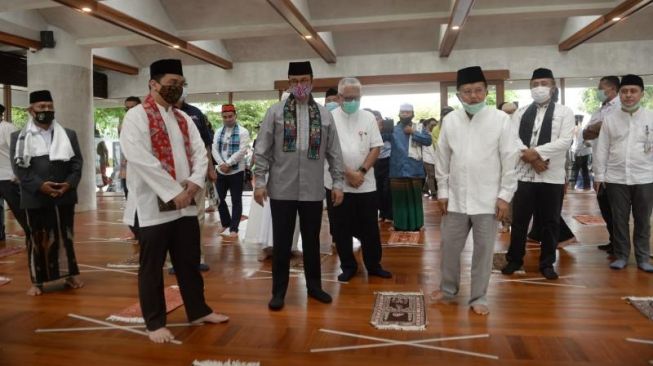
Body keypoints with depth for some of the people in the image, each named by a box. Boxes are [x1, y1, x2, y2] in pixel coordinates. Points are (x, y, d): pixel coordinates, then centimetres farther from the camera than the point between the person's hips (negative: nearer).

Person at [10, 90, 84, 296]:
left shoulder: (69, 135, 10)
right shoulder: (19, 137, 4)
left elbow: (77, 162, 5)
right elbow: (18, 166, -5)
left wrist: (69, 183, -11)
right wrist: (39, 185, -17)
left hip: (64, 196, 2)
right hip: (35, 199, -2)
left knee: (65, 237, 10)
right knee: (37, 240, 6)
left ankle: (70, 275, 22)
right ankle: (37, 281, 17)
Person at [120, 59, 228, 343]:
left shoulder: (183, 119, 12)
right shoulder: (136, 117, -8)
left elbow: (200, 152, 8)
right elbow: (142, 161, -19)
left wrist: (194, 182, -11)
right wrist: (174, 192, -19)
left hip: (186, 204, 6)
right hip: (152, 206, -6)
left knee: (189, 262, 16)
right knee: (152, 268, 7)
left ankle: (198, 311, 30)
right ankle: (155, 322, 21)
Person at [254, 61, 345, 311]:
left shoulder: (324, 114, 7)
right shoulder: (275, 112, 2)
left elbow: (334, 152, 9)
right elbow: (262, 149, 1)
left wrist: (337, 182, 4)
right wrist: (260, 181, -5)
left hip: (313, 189, 2)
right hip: (282, 189, -1)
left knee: (312, 240, 13)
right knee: (282, 242, 7)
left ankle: (314, 286, 29)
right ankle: (279, 291, 20)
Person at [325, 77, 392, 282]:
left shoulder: (368, 118, 4)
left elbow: (376, 148, 1)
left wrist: (361, 172, -11)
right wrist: (348, 173, -14)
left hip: (366, 184, 2)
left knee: (370, 227, 9)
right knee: (342, 229, 7)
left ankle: (374, 265, 25)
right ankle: (348, 266, 23)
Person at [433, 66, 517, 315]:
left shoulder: (500, 119, -5)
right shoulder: (450, 120, 2)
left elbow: (509, 160, -4)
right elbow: (442, 160, 6)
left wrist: (505, 195, -7)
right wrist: (442, 192, 5)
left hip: (487, 199, -2)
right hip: (456, 198, 2)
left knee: (483, 250, 7)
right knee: (450, 246, 12)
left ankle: (478, 297, 23)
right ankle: (448, 289, 32)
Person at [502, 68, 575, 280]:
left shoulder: (564, 112, 3)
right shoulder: (521, 113, 10)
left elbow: (565, 141, -10)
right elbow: (512, 138, -3)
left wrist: (536, 152, -18)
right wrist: (531, 158, -16)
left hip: (552, 176, -1)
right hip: (524, 174, 1)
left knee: (550, 222, 7)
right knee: (519, 220, 8)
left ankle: (547, 263, 20)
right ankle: (514, 259, 22)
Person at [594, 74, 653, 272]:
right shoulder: (610, 119, 4)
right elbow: (602, 149, 5)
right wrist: (599, 175, 3)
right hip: (616, 178, 1)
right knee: (619, 219, 8)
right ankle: (621, 255, 20)